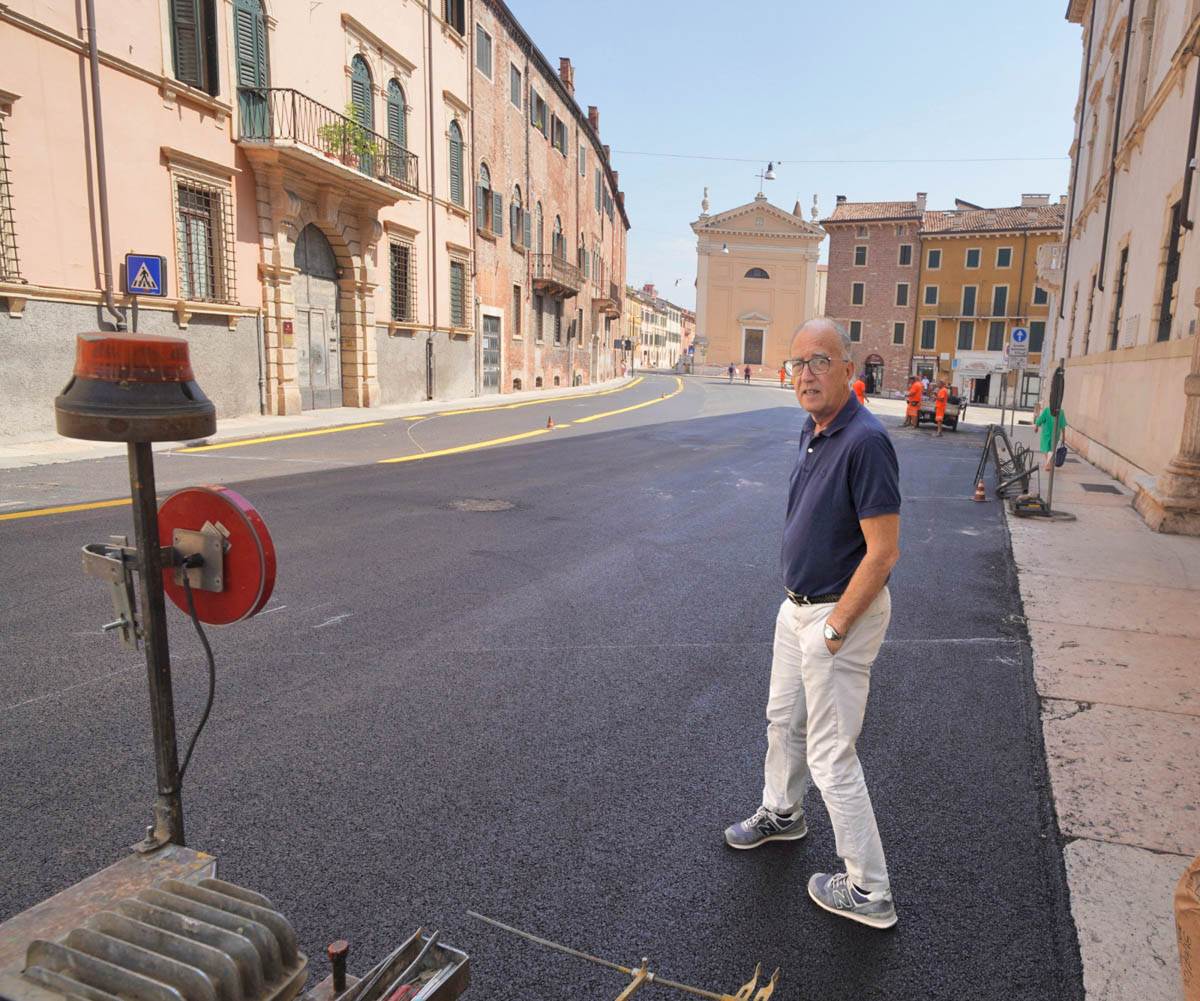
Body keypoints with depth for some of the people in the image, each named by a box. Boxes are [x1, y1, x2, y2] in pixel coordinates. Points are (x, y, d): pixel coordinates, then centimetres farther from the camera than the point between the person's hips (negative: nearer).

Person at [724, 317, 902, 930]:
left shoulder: (865, 441, -25)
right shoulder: (811, 430, 4)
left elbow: (883, 553, -25)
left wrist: (833, 628, -20)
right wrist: (803, 610, 16)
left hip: (841, 612, -9)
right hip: (798, 605, 9)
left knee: (831, 755, 2)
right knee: (784, 719, 25)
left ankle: (868, 892, 20)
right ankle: (781, 813, 50)